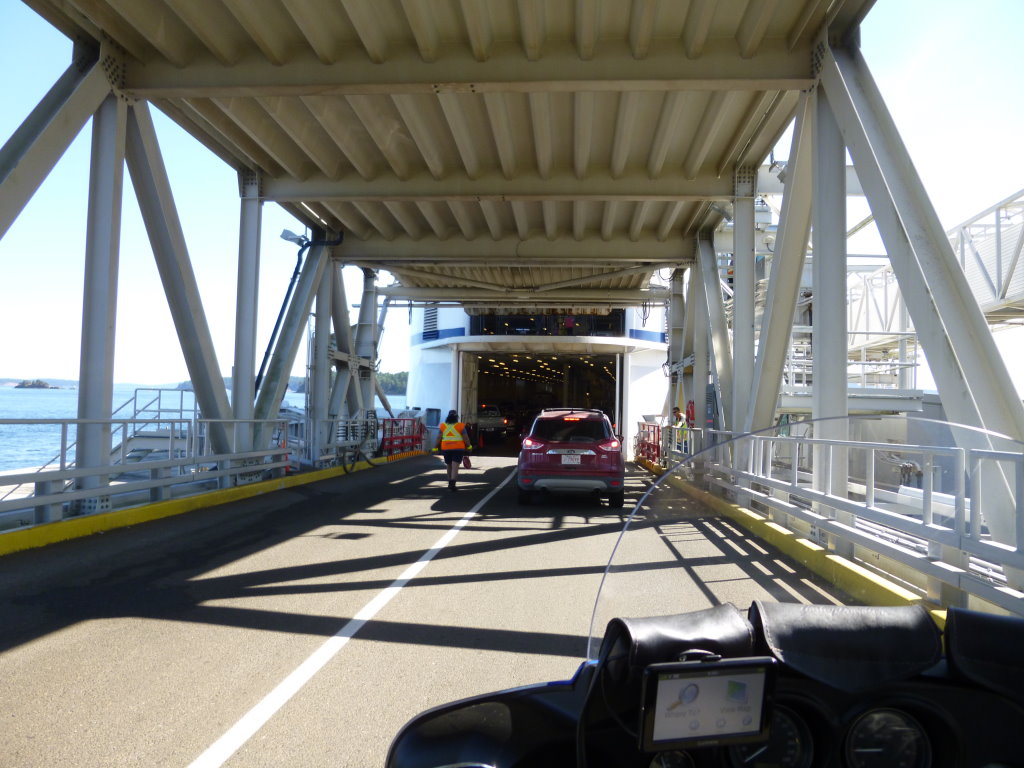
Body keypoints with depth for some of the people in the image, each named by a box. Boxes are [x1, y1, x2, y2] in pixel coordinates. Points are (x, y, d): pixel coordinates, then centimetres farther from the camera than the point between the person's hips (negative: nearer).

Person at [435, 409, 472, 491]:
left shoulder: (443, 425, 3)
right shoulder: (460, 426, -4)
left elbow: (439, 438, -1)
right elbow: (465, 438, -4)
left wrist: (436, 447, 5)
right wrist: (469, 446, 9)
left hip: (446, 449, 3)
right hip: (458, 448, -3)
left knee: (449, 466, 18)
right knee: (455, 467, -7)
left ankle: (450, 483, 27)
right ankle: (452, 484, -19)